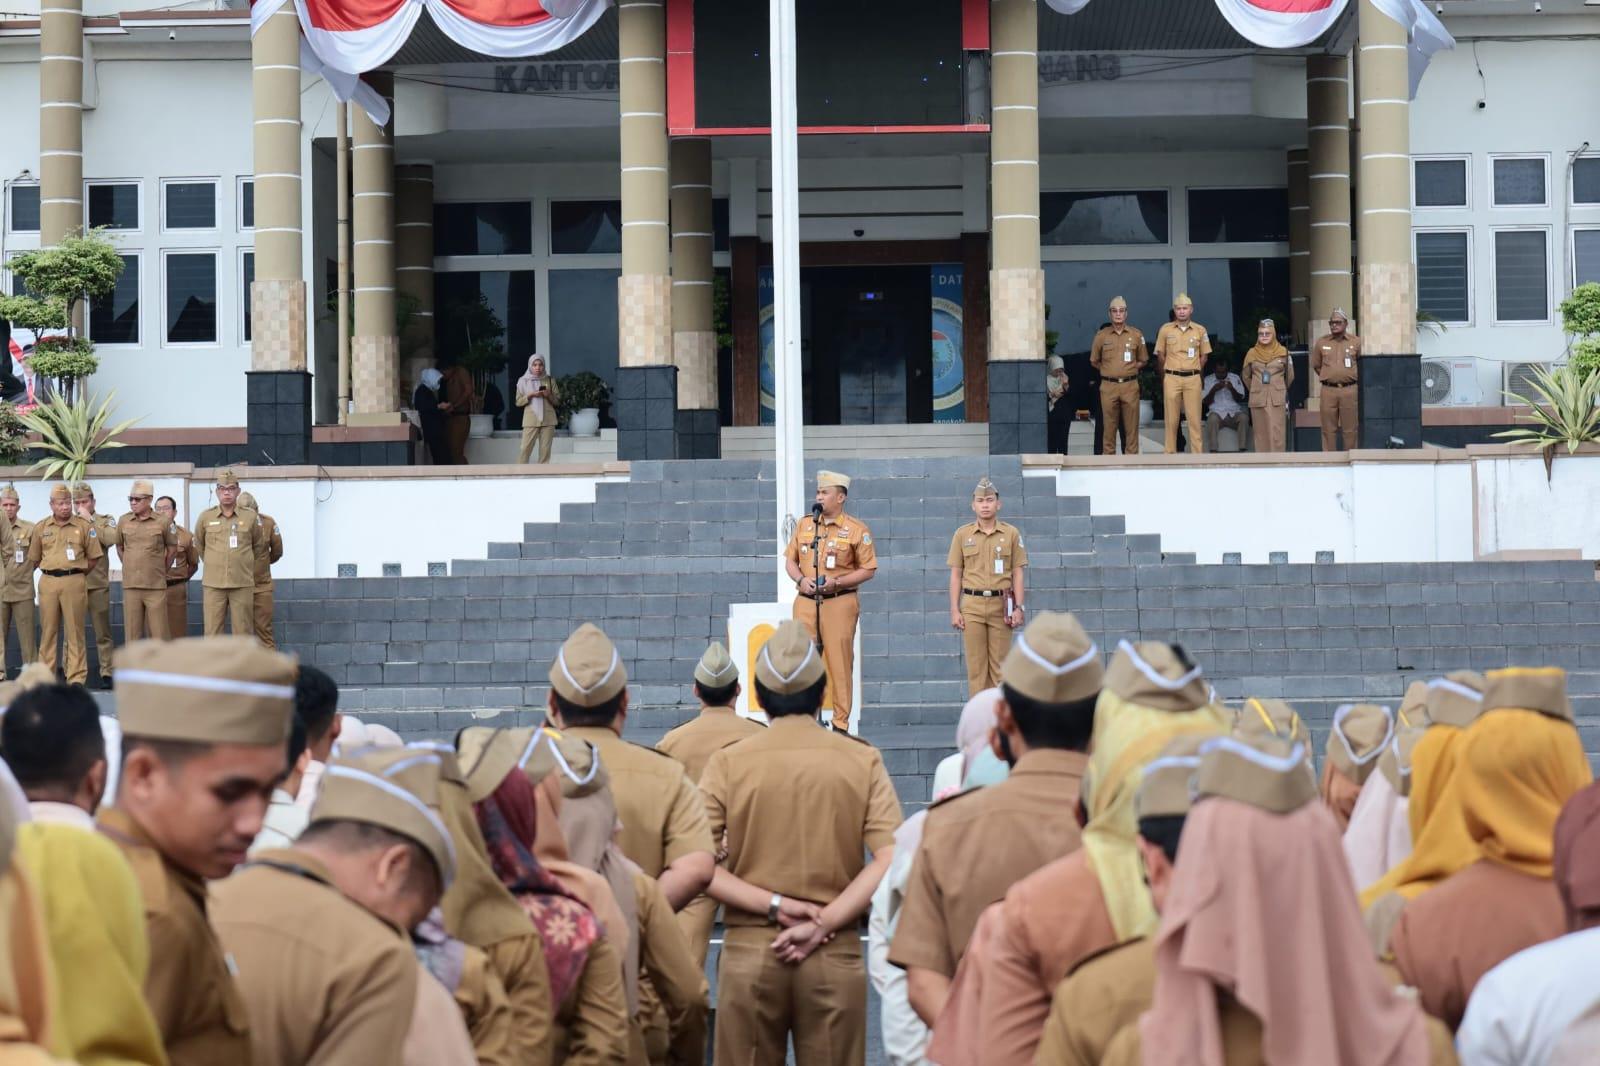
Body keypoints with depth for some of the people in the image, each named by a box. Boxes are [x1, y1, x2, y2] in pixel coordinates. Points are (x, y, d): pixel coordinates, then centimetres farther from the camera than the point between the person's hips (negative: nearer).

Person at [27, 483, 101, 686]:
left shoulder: (84, 526, 3)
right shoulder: (41, 527, 9)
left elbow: (94, 557, 7)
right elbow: (34, 559, 17)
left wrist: (77, 572, 5)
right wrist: (52, 570, 9)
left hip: (74, 582, -2)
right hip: (48, 582, 2)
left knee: (75, 631, -2)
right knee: (48, 631, 5)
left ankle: (76, 678, 0)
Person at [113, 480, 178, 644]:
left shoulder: (163, 522, -2)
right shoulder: (123, 521, 5)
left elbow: (172, 549, 9)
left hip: (156, 586, -2)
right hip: (130, 586, 2)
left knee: (158, 633, 0)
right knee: (132, 633, 5)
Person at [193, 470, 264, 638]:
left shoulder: (251, 517, 2)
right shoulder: (206, 517, 3)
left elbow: (259, 546, 17)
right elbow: (199, 545, 20)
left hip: (243, 585, 0)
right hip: (213, 585, 0)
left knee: (243, 634, 2)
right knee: (212, 633, 0)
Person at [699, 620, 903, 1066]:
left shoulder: (728, 762, -3)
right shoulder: (862, 760, -2)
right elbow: (891, 859, -12)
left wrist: (775, 905, -11)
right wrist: (823, 922, -13)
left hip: (748, 951, 0)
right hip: (835, 954, 0)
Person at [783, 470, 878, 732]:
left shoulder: (857, 530, -2)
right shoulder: (804, 524, 11)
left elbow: (869, 570, -2)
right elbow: (790, 559, 15)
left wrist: (836, 582, -14)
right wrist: (800, 580, -6)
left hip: (839, 602, -4)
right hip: (806, 602, 4)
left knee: (840, 663, -1)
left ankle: (841, 724, 4)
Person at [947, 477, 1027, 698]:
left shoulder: (1011, 533, 6)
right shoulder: (962, 534, 7)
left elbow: (1017, 573, 5)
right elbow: (956, 575, 8)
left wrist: (1019, 607, -2)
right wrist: (955, 610, 1)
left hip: (1001, 605, 0)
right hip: (972, 605, 0)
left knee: (1000, 664, 2)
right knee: (976, 664, 0)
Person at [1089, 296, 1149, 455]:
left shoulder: (1136, 335, 7)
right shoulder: (1102, 335, 6)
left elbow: (1143, 360, 15)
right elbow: (1094, 361, 14)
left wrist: (1129, 369, 5)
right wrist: (1109, 371, 8)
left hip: (1130, 386, 0)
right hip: (1108, 386, 0)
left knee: (1131, 425, -1)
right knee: (1109, 425, 0)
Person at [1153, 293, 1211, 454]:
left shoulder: (1200, 330, 5)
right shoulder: (1165, 329, 4)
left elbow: (1204, 356, 12)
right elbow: (1160, 356, 9)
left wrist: (1193, 372, 10)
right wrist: (1166, 376, 9)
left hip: (1193, 379, 0)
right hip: (1172, 379, 0)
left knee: (1194, 419, -2)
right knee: (1171, 419, 0)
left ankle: (1197, 454, -1)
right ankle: (1170, 454, 4)